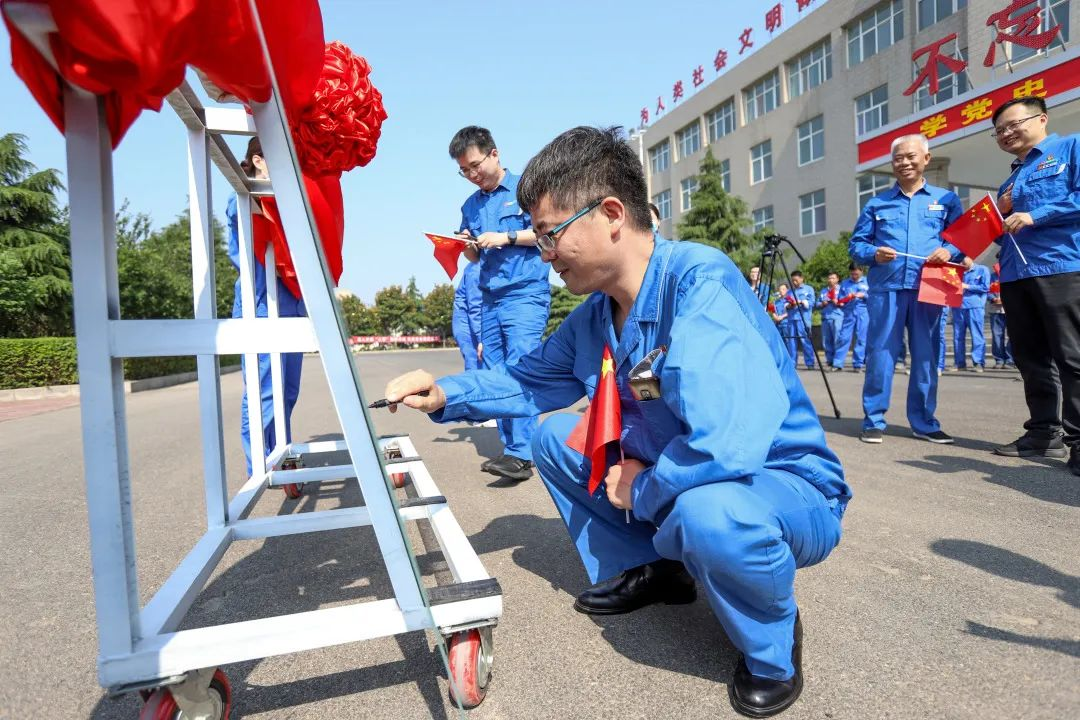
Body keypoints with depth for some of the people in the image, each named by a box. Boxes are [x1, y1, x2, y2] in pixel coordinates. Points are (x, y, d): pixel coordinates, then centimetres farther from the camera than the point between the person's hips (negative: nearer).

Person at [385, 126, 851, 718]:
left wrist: (640, 490, -22)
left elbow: (727, 444, -41)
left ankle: (772, 646, -4)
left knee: (706, 511, -40)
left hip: (785, 487, -7)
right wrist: (445, 395, -3)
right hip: (666, 479, 7)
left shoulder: (698, 281, -29)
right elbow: (530, 379, 12)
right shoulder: (594, 315, -3)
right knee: (553, 438, 5)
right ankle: (648, 570, 19)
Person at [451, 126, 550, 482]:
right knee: (495, 374, 5)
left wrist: (507, 237, -11)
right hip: (489, 298, 7)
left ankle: (521, 455, -14)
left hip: (526, 293, -7)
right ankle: (511, 448, 13)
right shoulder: (470, 205, 18)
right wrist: (467, 245, 1)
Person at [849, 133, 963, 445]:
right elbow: (856, 244, 10)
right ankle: (873, 420, 4)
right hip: (886, 289, -1)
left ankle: (924, 422, 15)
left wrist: (949, 250, -12)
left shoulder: (946, 200, 14)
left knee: (926, 356, 5)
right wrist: (874, 253, -11)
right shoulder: (877, 203, 13)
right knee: (880, 354, -4)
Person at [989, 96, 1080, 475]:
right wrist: (1001, 214, 8)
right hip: (1014, 275, 8)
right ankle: (1044, 431, 16)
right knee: (1030, 358, 9)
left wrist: (1035, 215, -15)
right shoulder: (1010, 180, 25)